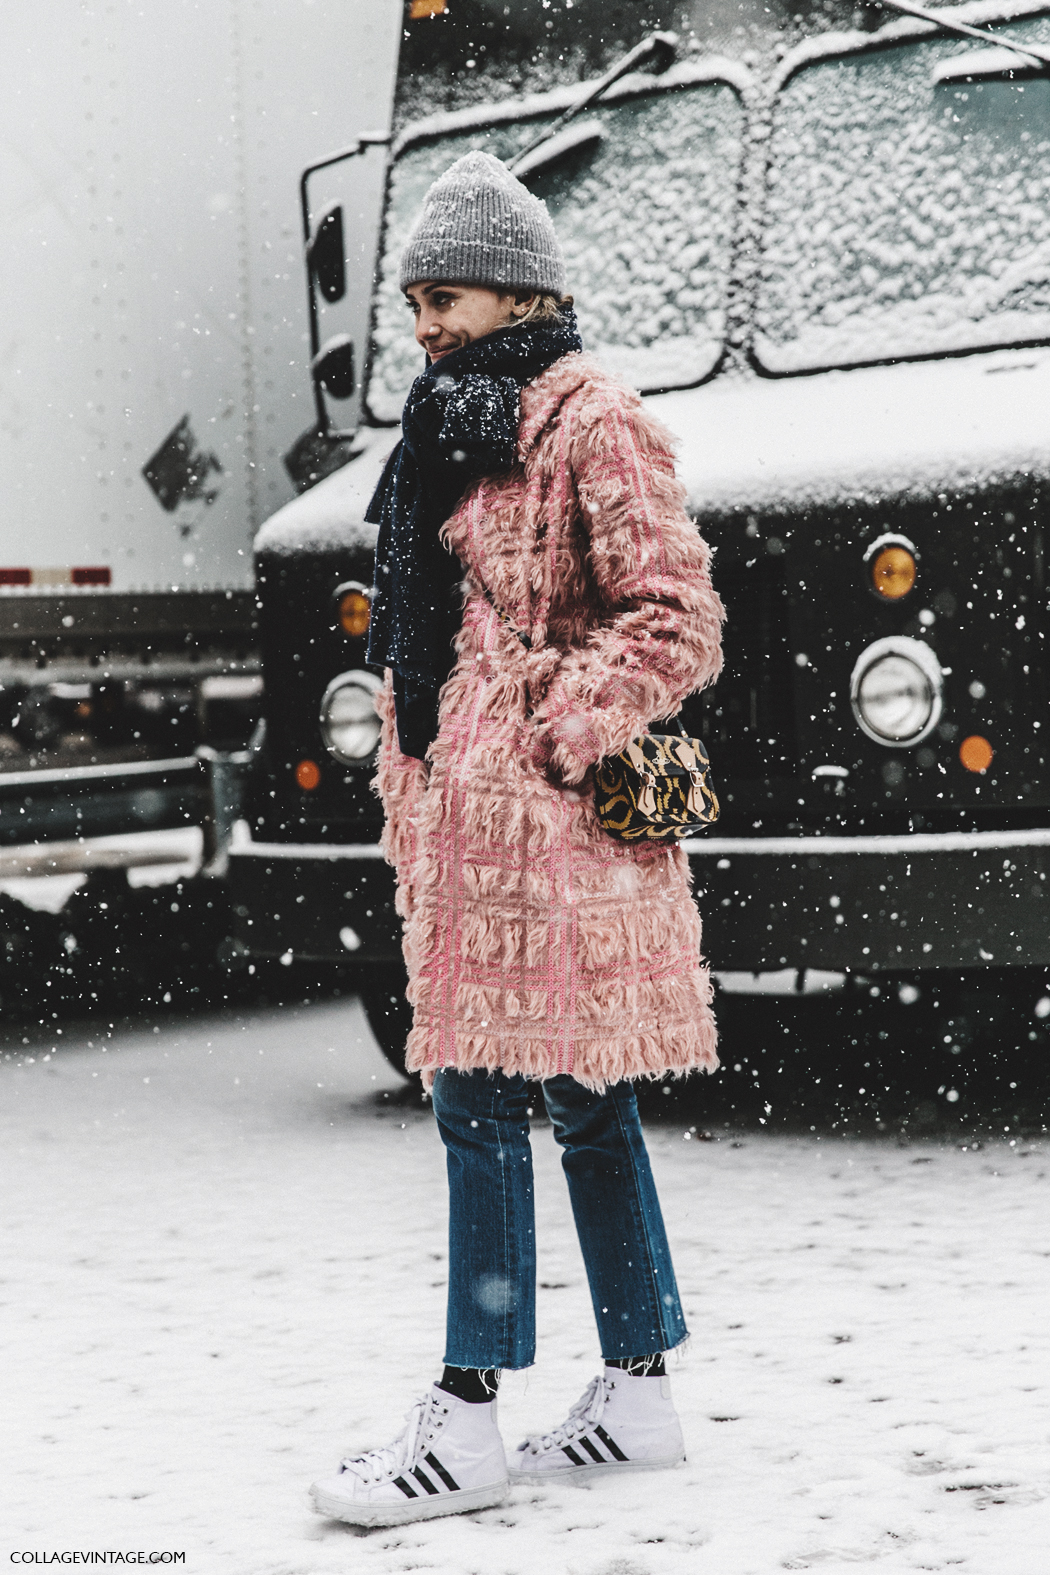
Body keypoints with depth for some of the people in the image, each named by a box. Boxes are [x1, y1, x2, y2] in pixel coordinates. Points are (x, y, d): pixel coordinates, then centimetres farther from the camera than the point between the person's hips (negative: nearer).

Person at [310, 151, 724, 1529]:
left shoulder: (591, 422, -8)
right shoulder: (462, 428, 19)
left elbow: (678, 622, -13)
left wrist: (558, 733, -17)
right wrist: (418, 762, 14)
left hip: (531, 815, -9)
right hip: (463, 809, 9)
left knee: (483, 1095, -8)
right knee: (580, 1101, 11)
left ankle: (466, 1418, -3)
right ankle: (640, 1393, 17)